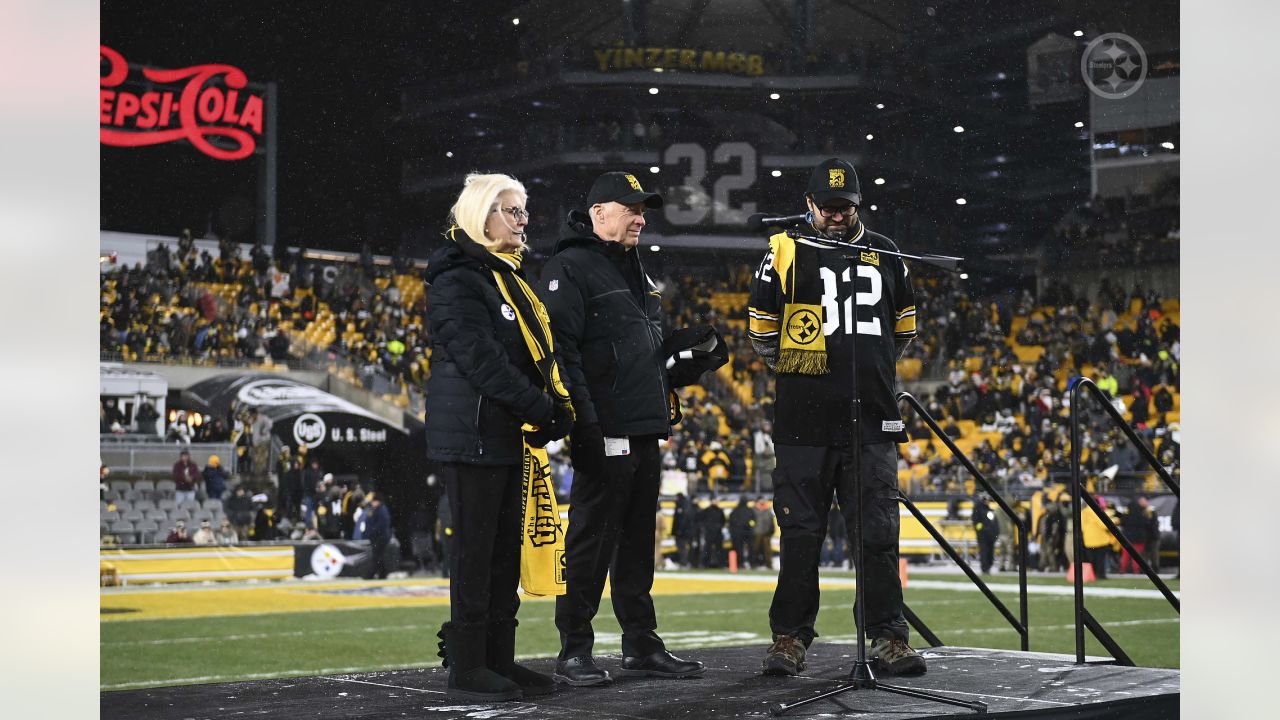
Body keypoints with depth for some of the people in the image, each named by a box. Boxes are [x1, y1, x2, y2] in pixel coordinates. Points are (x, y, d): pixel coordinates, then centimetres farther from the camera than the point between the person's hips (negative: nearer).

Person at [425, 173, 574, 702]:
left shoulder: (507, 275, 18)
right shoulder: (457, 279, -11)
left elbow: (536, 350, 17)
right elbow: (480, 359, -20)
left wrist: (555, 405, 1)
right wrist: (540, 409, -20)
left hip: (507, 437, 9)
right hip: (473, 434, -9)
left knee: (505, 551, 10)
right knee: (476, 550, -5)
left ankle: (499, 659, 17)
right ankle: (467, 669, 1)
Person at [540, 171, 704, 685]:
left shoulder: (634, 271, 22)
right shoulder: (571, 268, -7)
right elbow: (560, 349, -15)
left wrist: (663, 417, 20)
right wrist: (584, 422, -22)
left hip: (645, 433, 9)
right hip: (605, 435, -9)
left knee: (637, 541, 13)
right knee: (591, 542, -6)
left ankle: (641, 645, 19)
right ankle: (574, 653, -1)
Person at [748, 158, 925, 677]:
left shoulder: (884, 254, 13)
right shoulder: (786, 253, 3)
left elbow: (903, 328, 24)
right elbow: (761, 331, 10)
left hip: (872, 419, 2)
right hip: (804, 420, -2)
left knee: (878, 533, 2)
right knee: (801, 532, 2)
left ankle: (887, 638, 7)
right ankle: (790, 637, 10)